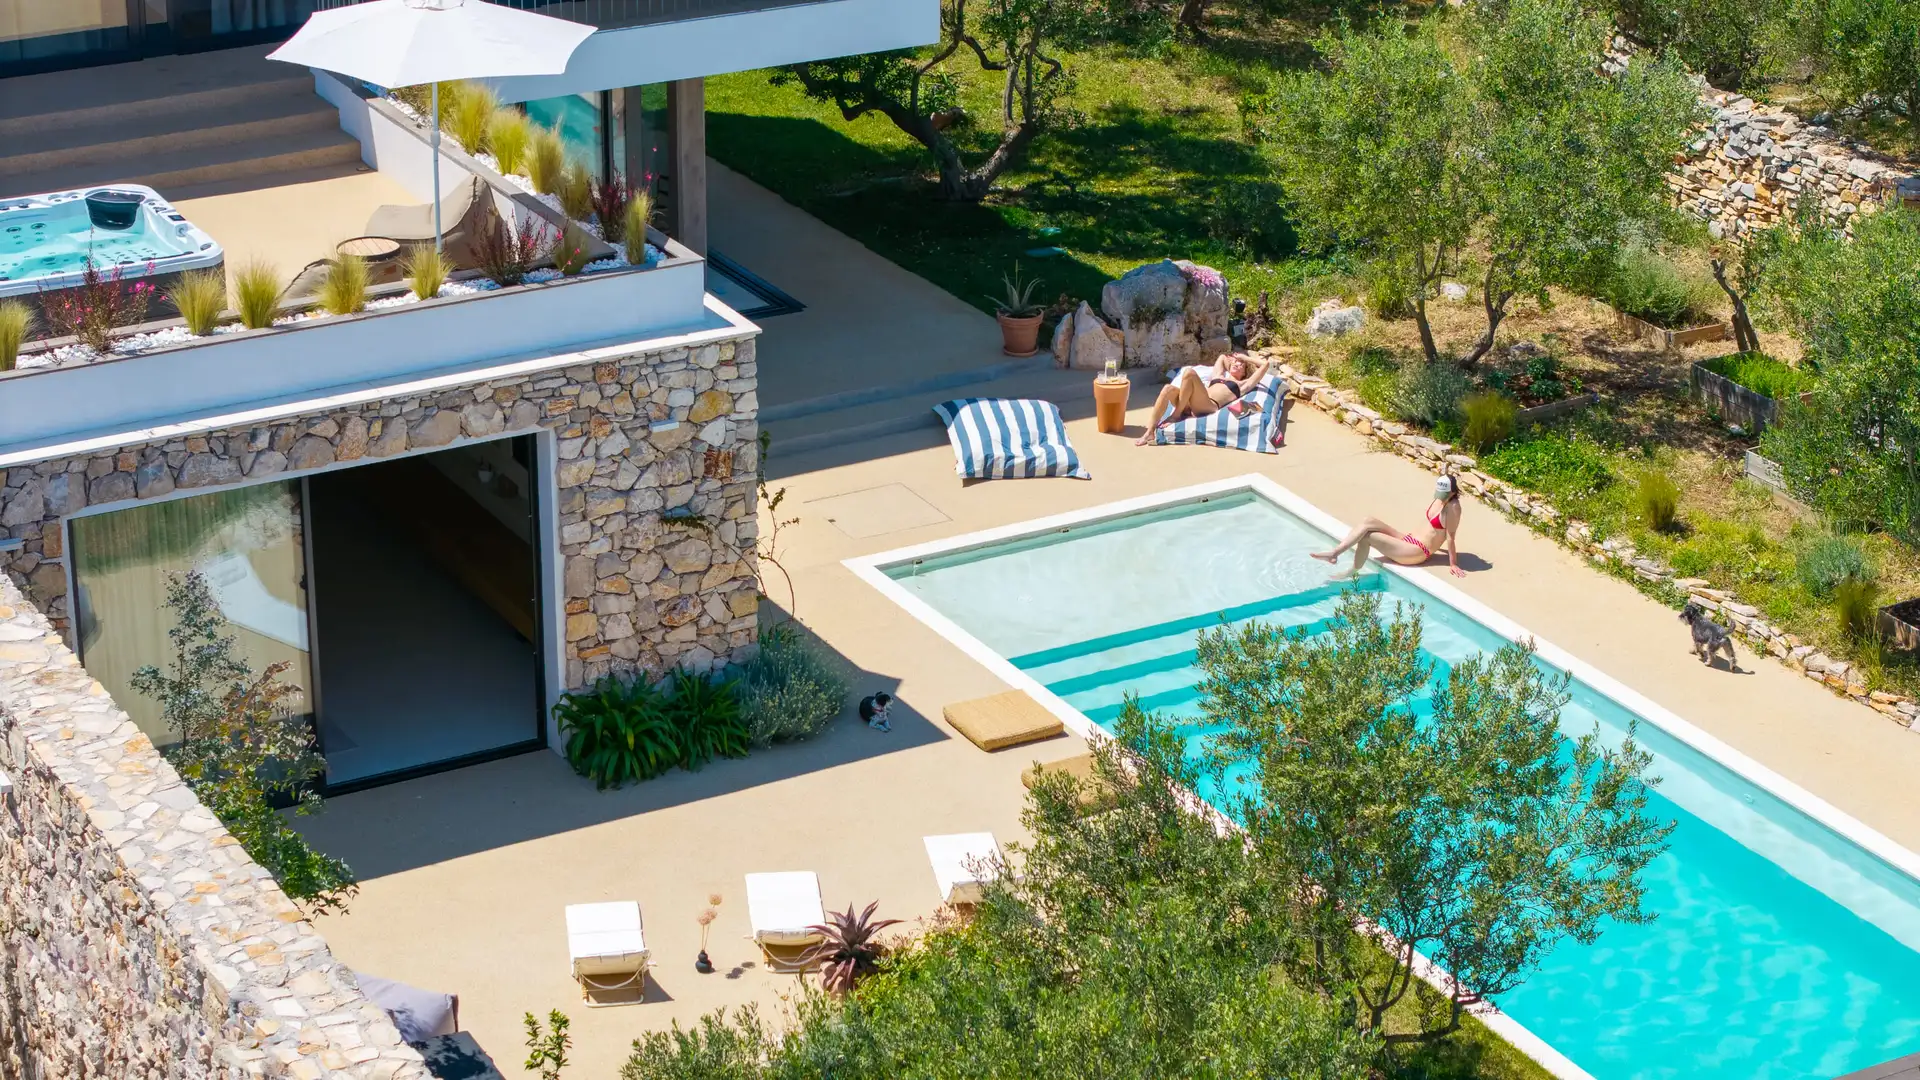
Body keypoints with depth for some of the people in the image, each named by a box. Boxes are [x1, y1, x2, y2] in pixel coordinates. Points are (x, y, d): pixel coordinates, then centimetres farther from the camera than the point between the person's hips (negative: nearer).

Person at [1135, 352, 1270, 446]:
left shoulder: (1243, 385, 24)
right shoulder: (1218, 376, 39)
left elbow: (1265, 364, 20)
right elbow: (1222, 357, 55)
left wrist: (1245, 358, 30)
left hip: (1210, 406, -5)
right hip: (1192, 406, 5)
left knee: (1190, 373, -26)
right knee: (1168, 389, -27)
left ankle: (1176, 414, -16)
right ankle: (1150, 432, -34)